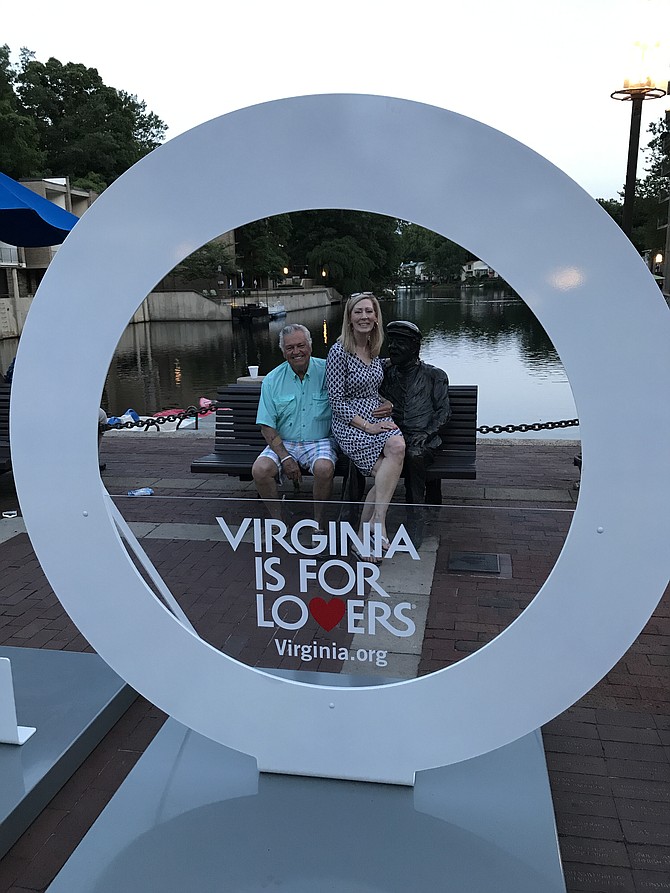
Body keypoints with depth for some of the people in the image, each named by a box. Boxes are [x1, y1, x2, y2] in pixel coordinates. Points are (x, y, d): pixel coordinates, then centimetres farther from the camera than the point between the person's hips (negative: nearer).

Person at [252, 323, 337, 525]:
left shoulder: (327, 371, -3)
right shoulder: (272, 380, 1)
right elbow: (267, 426, 0)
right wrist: (285, 457, -12)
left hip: (319, 442, -2)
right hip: (283, 443, 2)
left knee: (324, 468, -33)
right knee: (259, 470, -24)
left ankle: (319, 521, -10)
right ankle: (277, 520, -2)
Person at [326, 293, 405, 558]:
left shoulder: (375, 349, 13)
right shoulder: (339, 352, -8)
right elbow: (337, 401, -10)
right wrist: (367, 426, -16)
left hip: (377, 417, 6)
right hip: (349, 424, -6)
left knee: (398, 446, -28)